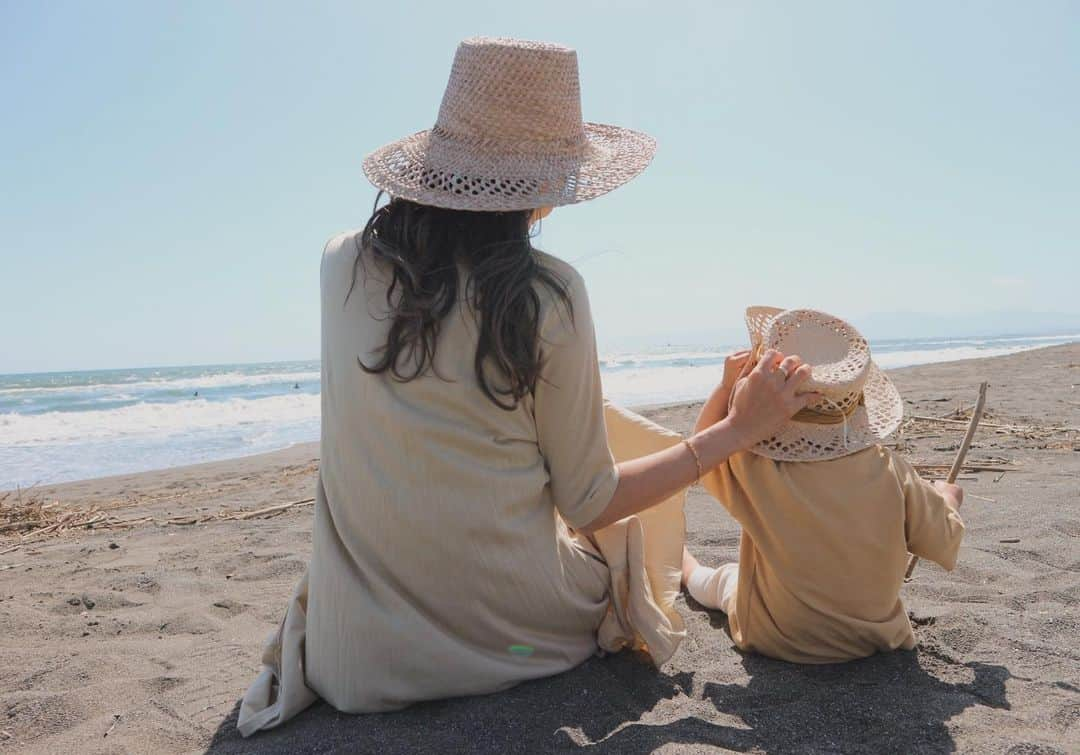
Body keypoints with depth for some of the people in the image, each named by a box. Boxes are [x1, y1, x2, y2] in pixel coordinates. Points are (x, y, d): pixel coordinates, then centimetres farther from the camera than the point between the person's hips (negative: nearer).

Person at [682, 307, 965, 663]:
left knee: (720, 578, 30)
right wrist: (946, 497, 12)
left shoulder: (752, 469, -29)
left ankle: (687, 571, 62)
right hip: (876, 636, 2)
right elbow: (943, 544, -7)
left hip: (777, 642, -1)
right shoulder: (890, 471, -23)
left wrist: (726, 385, -12)